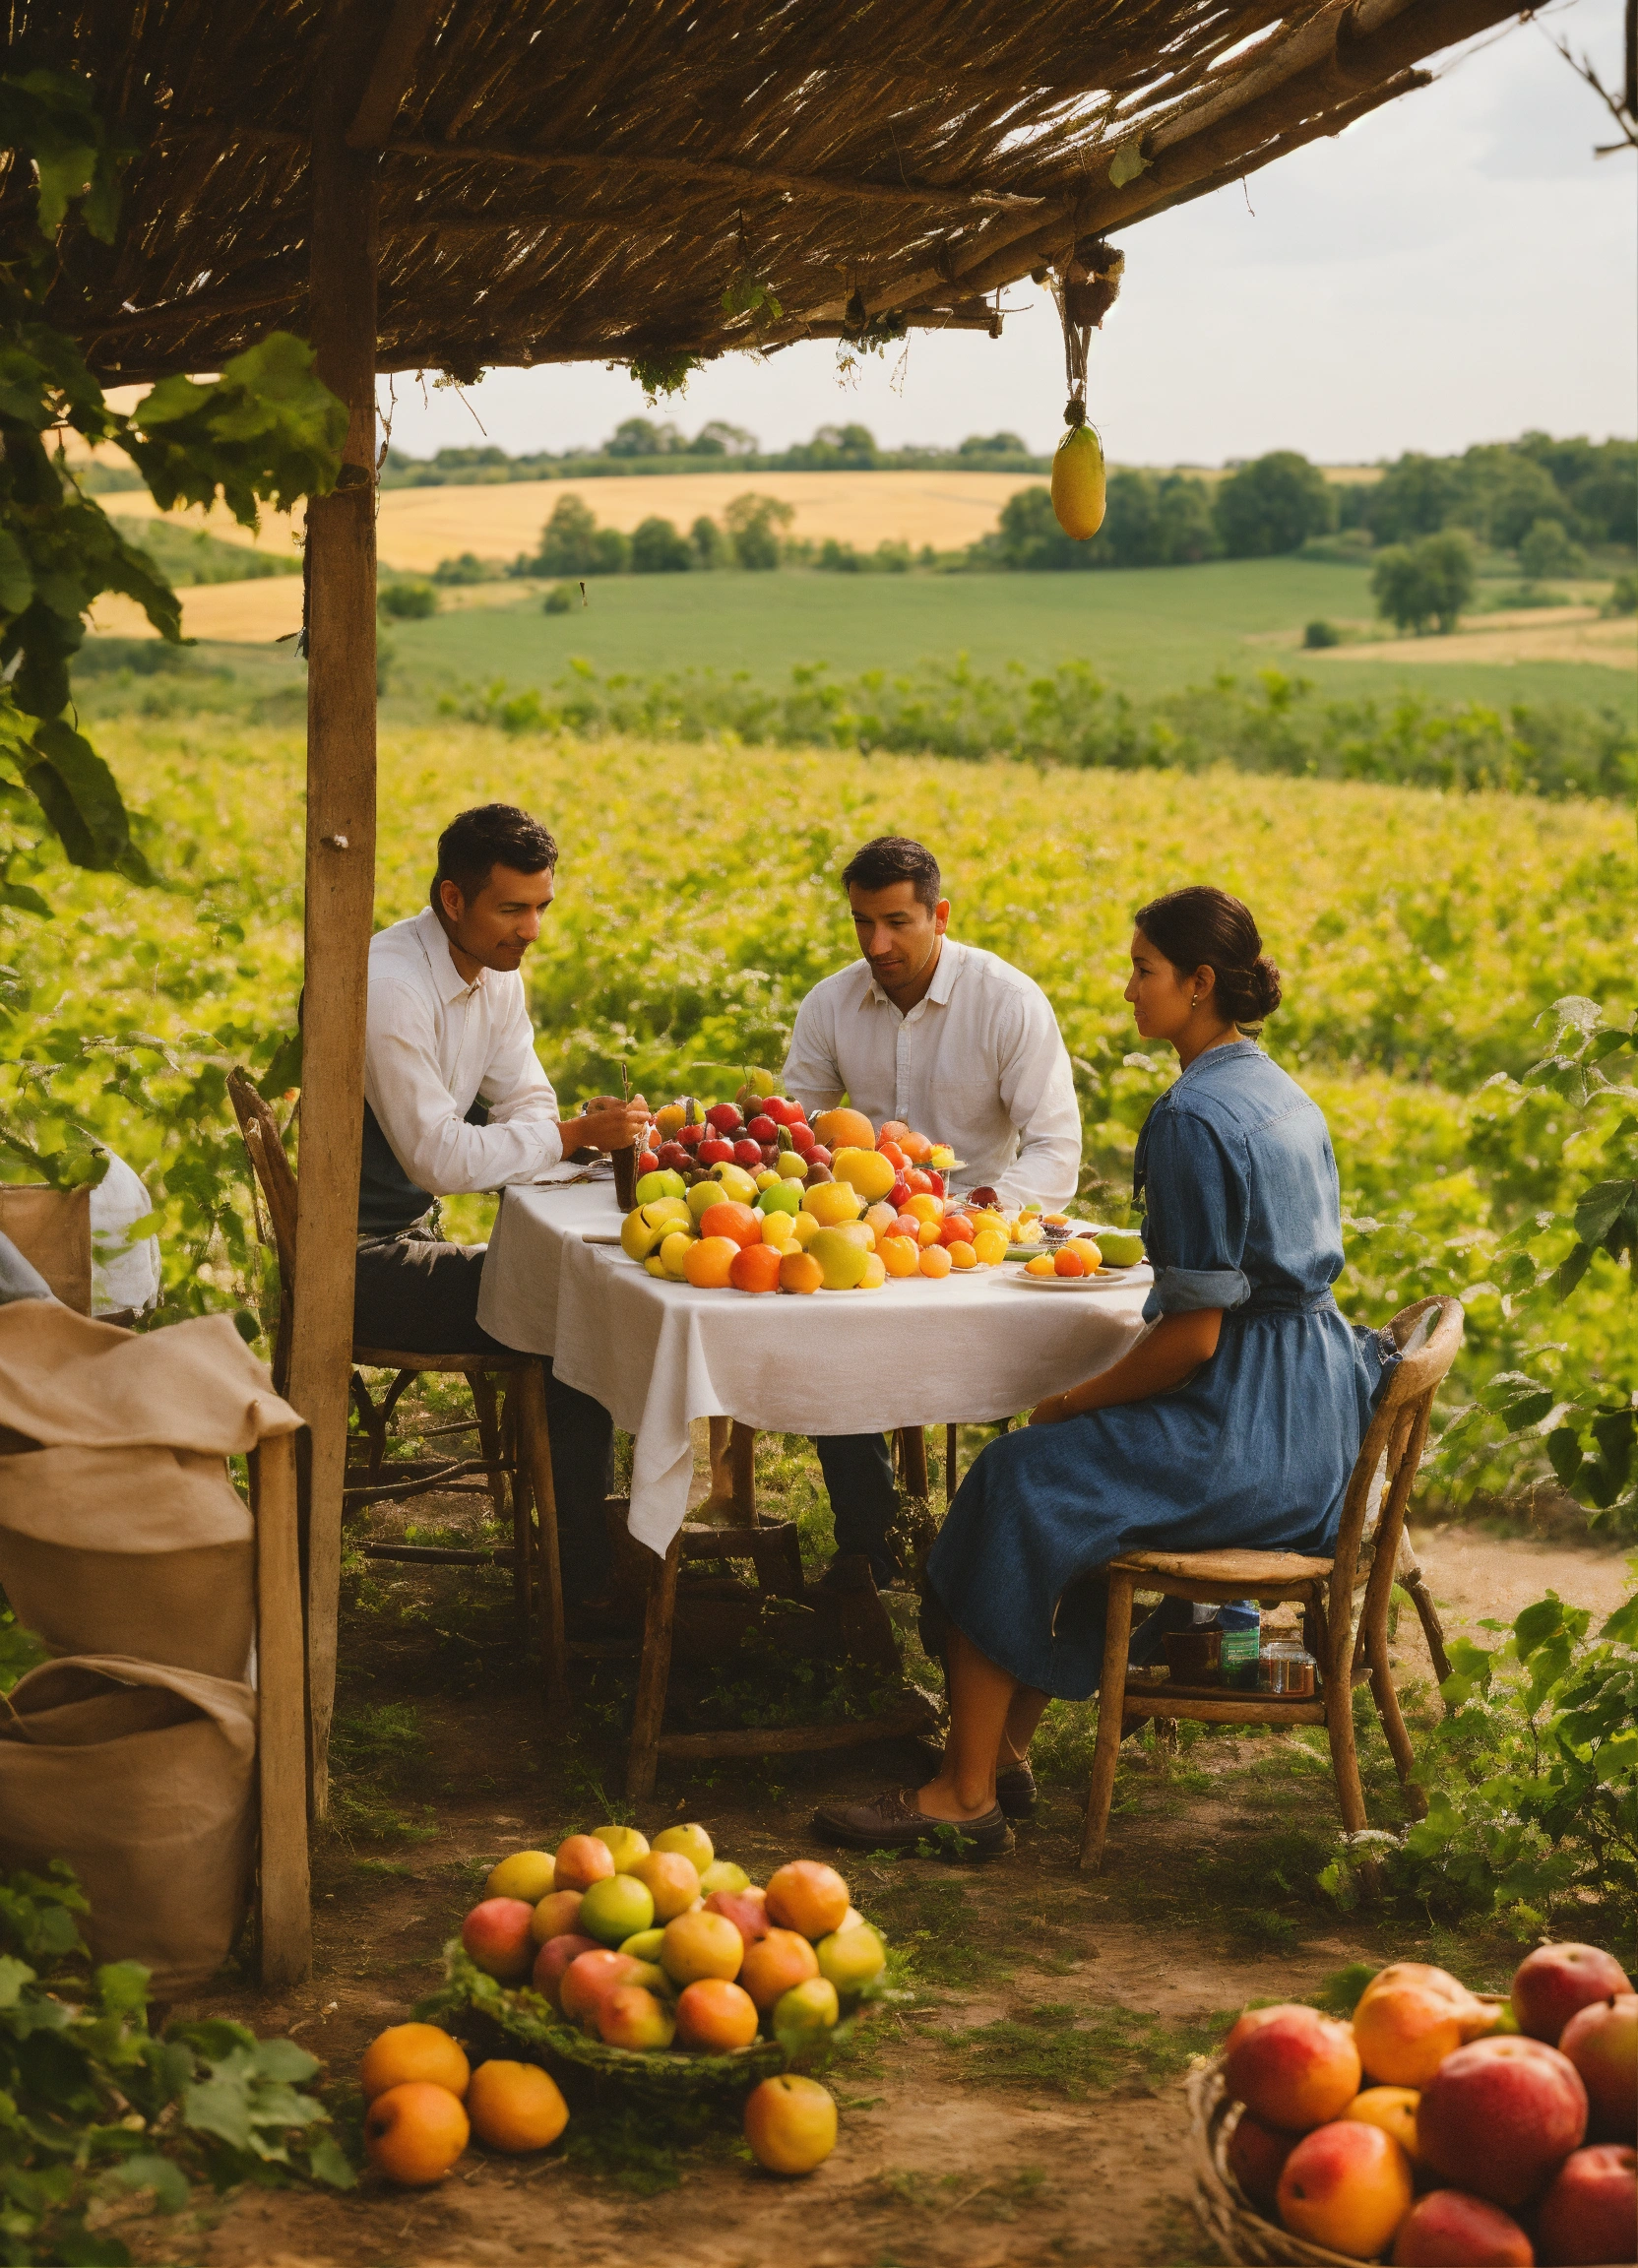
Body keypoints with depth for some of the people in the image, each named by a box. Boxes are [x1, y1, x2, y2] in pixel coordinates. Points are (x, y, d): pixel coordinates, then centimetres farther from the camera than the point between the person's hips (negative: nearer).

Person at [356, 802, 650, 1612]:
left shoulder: (496, 970, 6)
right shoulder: (390, 988, -24)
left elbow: (526, 1107, 6)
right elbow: (437, 1157, -25)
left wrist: (597, 1128, -15)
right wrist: (573, 1135, -25)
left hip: (408, 1236, 9)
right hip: (362, 1263, -9)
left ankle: (584, 1532, 11)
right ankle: (584, 1579, -5)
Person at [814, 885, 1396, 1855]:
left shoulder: (1193, 1119, -18)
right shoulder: (1282, 1094, 13)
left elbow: (1193, 1334, -20)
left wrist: (1070, 1402, -5)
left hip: (1245, 1430, -10)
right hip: (1309, 1408, 10)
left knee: (1019, 1482, -4)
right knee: (1068, 1466, 19)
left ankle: (966, 1791, 2)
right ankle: (1009, 1748, 19)